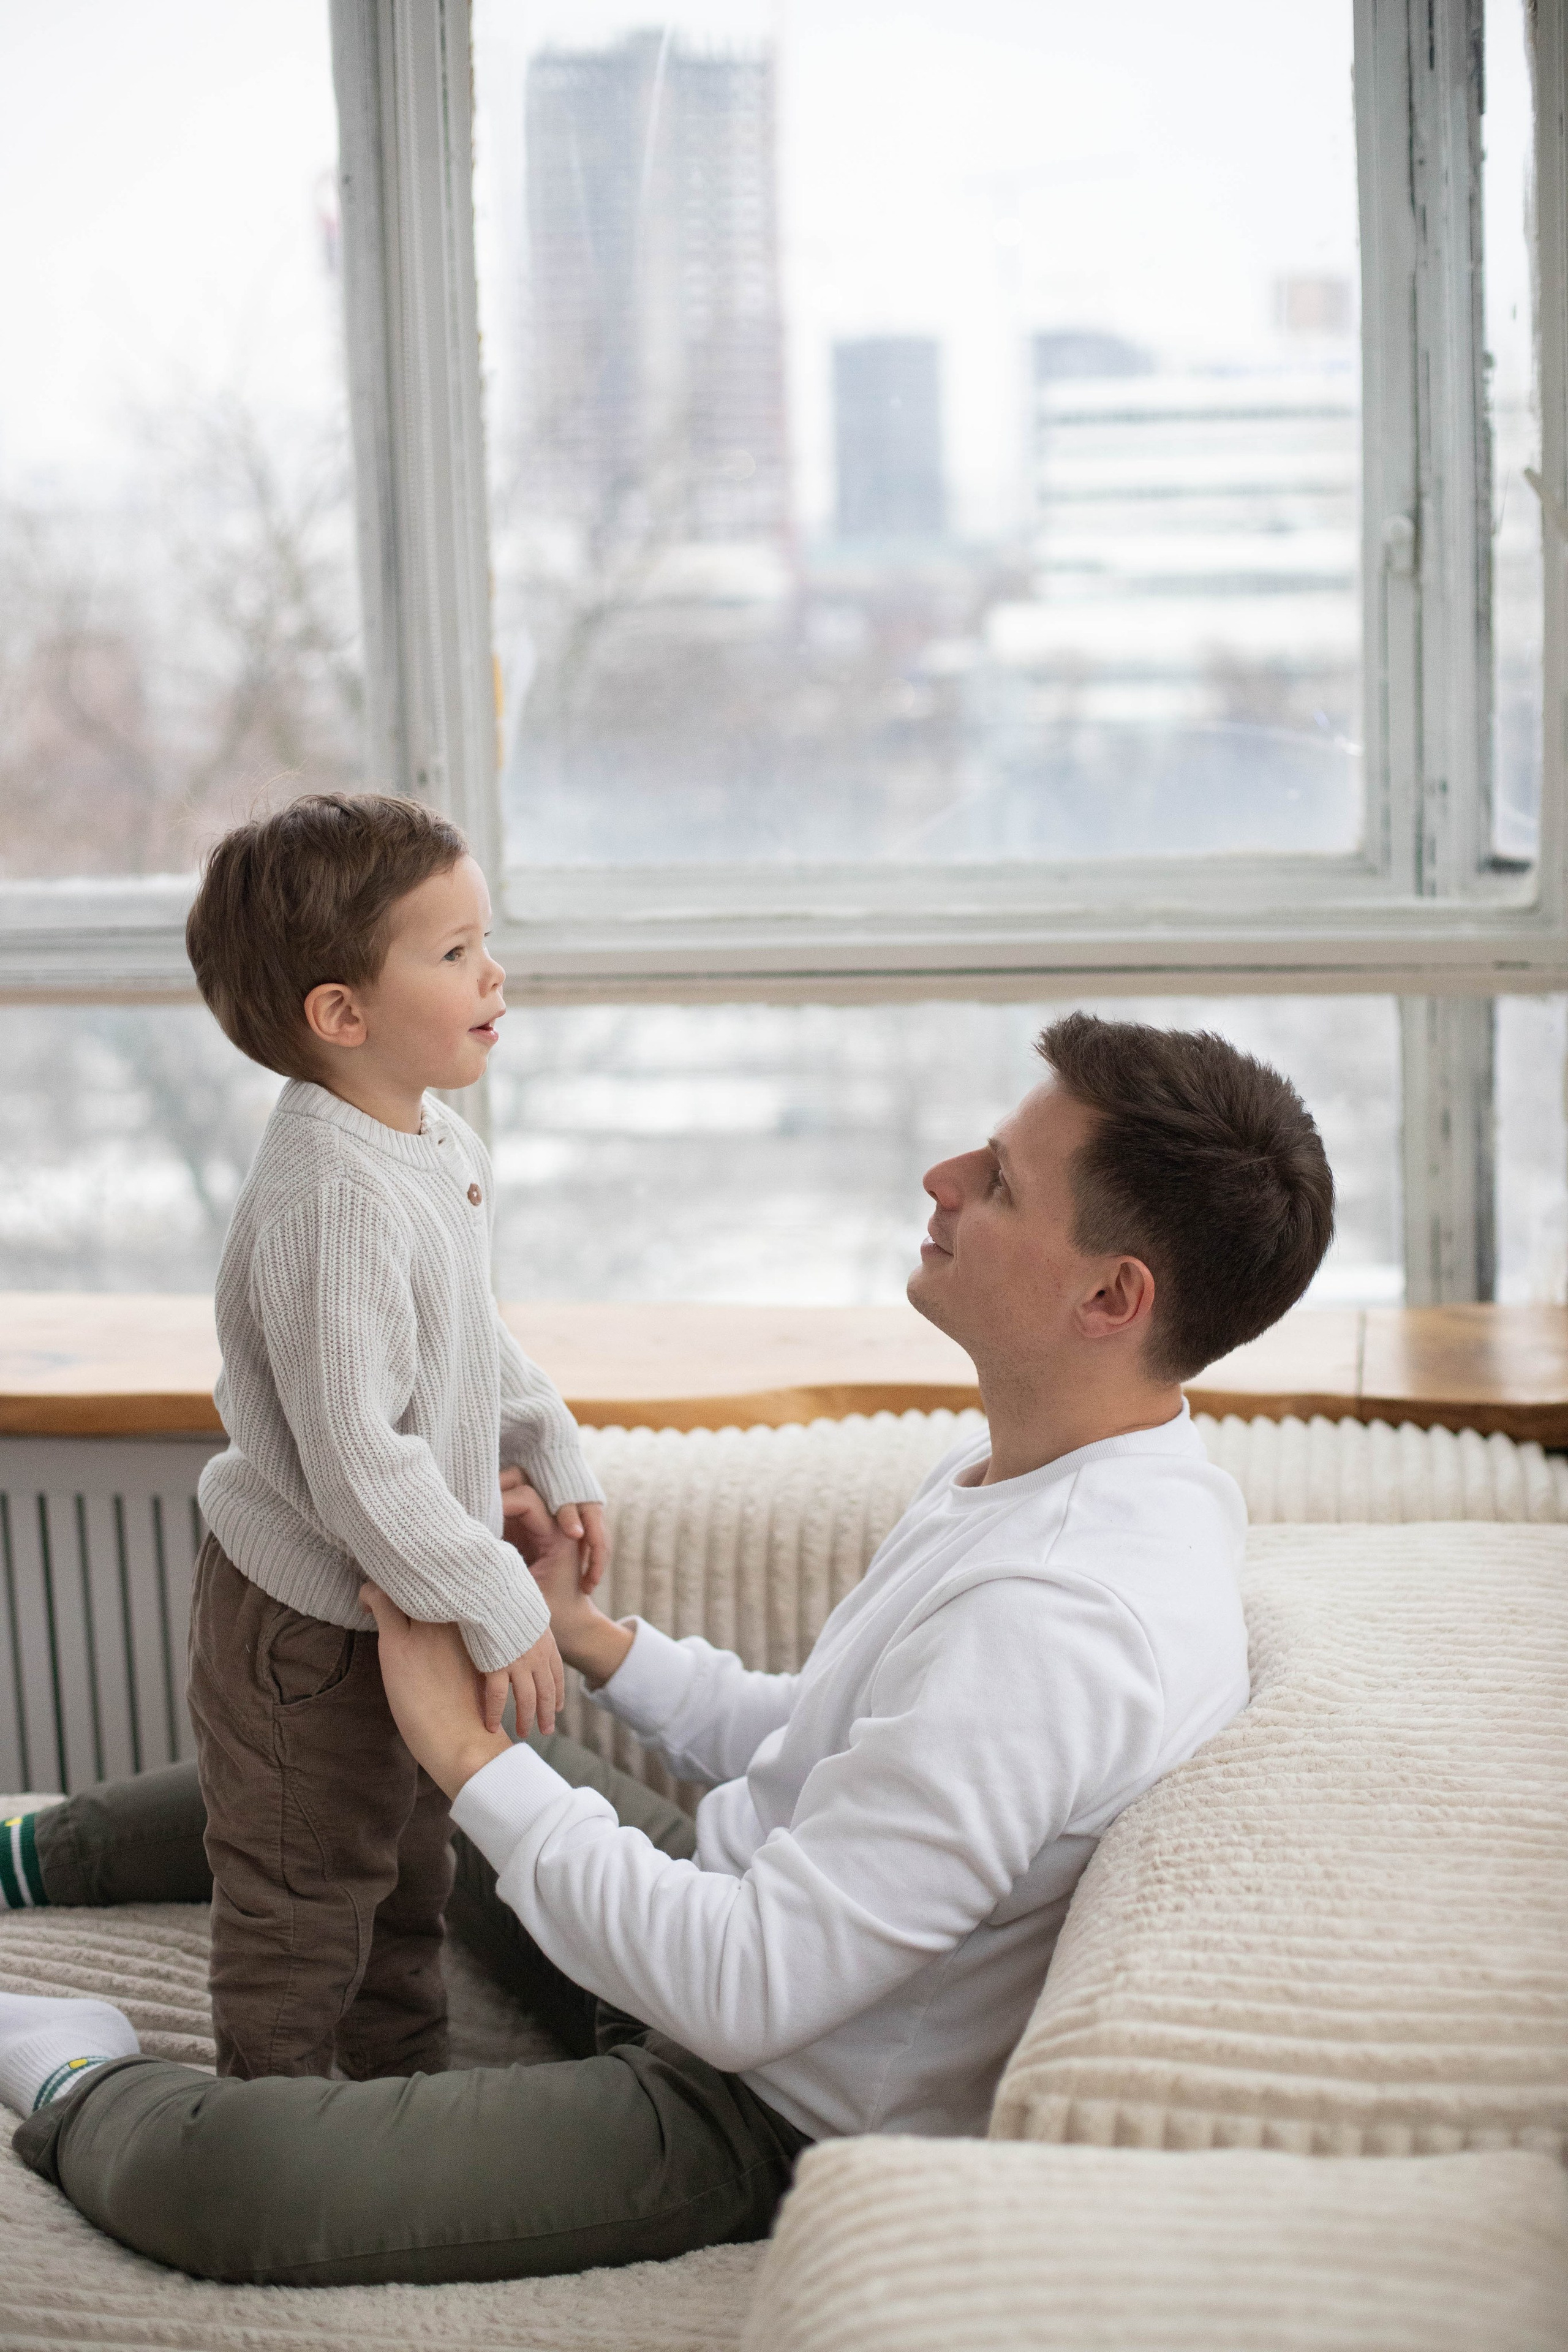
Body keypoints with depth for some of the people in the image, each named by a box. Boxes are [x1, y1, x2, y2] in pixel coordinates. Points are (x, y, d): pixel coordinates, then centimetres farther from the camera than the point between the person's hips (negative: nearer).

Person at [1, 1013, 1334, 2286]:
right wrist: (587, 1635, 3)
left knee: (222, 2172, -22)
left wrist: (471, 1755, -24)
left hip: (777, 2109, -10)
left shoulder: (1066, 1617, -34)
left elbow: (746, 1992, -33)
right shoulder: (1026, 1469, -1)